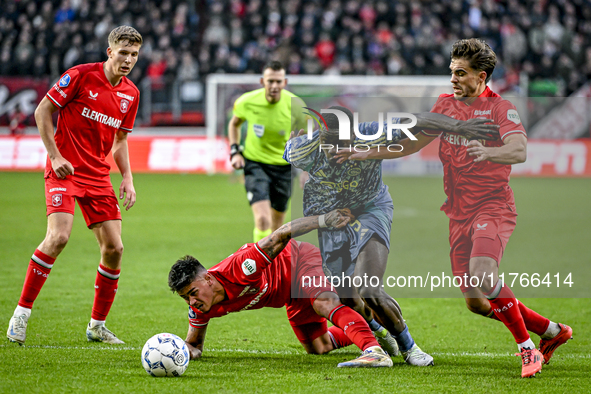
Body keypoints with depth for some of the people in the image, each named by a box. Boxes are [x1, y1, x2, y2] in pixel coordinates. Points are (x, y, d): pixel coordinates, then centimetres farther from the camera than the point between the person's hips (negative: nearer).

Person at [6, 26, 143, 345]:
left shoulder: (130, 94, 8)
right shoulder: (81, 76, -10)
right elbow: (42, 111, -6)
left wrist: (127, 179, 6)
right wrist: (56, 156, -13)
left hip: (98, 175, 6)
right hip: (64, 170, -6)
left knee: (113, 247, -2)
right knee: (59, 236, -23)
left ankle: (97, 325, 12)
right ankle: (21, 313, -12)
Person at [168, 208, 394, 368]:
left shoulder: (238, 269, -40)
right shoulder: (201, 309, -19)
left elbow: (282, 235, -37)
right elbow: (194, 344, -2)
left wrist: (325, 220, -42)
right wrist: (189, 351, -27)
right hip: (293, 296, 7)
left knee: (325, 304, -37)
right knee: (318, 348, 13)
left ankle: (375, 351, -48)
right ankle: (375, 329, 36)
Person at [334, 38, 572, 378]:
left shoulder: (500, 107, -7)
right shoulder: (446, 104, 13)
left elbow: (519, 150, -23)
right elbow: (414, 143, 23)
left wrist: (488, 152, -43)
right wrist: (366, 154, 18)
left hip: (493, 206, -7)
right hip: (459, 212, 7)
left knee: (483, 273, -31)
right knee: (476, 301, 3)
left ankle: (528, 349, -20)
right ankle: (551, 331, 21)